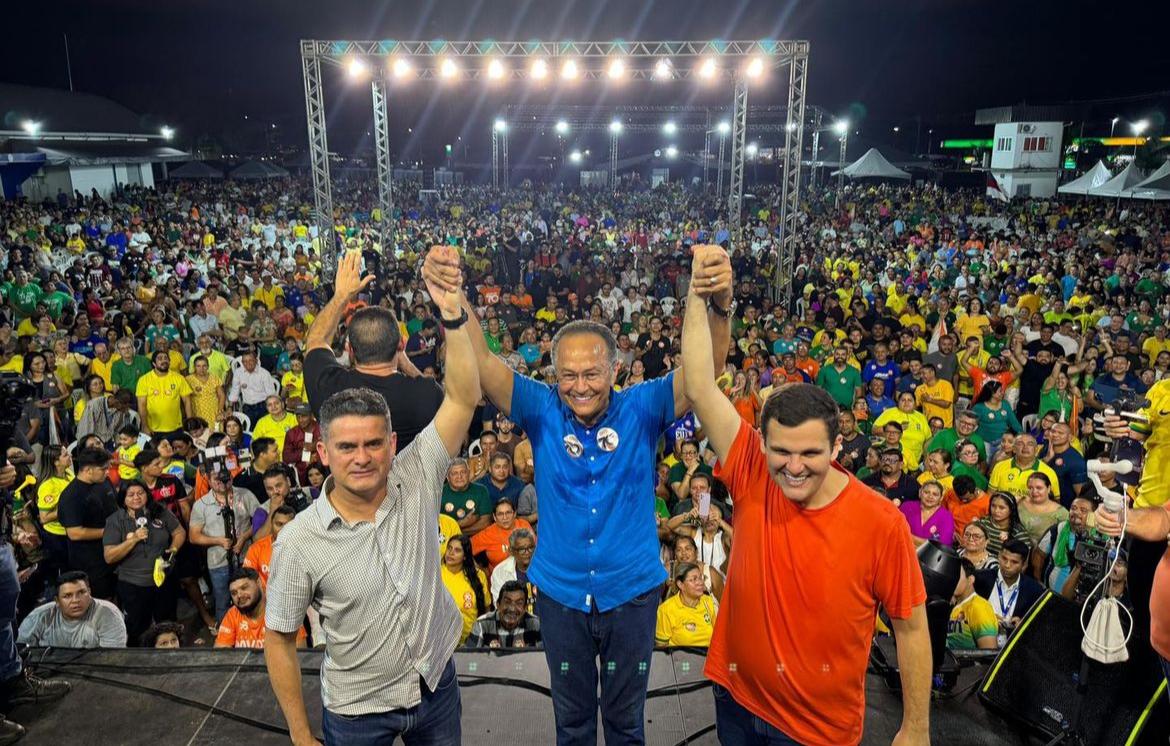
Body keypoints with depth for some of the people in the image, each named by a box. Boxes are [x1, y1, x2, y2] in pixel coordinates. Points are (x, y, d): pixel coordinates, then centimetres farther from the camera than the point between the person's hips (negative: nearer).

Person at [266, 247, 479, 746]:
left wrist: (451, 313, -34)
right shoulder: (298, 542, -19)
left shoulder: (416, 481, -15)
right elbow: (279, 640, -7)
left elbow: (464, 398, -23)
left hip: (437, 687, 2)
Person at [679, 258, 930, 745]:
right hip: (736, 696, 3)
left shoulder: (881, 522, -21)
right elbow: (699, 388, -22)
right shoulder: (752, 479, -16)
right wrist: (697, 291, -26)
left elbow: (911, 628, -9)